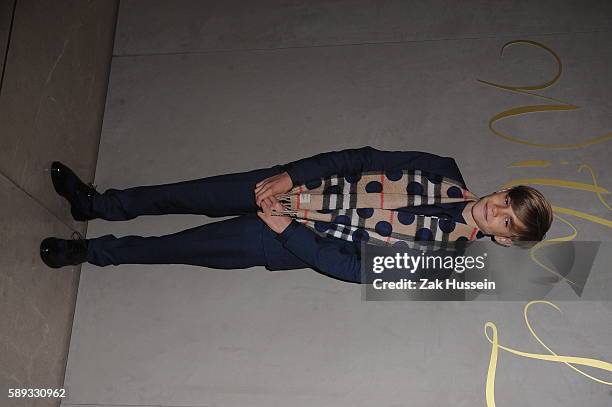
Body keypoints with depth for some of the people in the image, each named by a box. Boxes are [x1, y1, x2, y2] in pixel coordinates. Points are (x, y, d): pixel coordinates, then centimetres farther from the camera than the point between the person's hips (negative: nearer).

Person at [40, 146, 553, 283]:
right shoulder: (447, 172, -2)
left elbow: (352, 266, -18)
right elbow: (364, 158, -3)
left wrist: (287, 228, -20)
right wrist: (290, 175, -11)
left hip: (301, 240, -4)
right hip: (304, 188, 5)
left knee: (196, 246, -6)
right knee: (196, 194, 2)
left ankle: (92, 250, 14)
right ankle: (96, 204, 23)